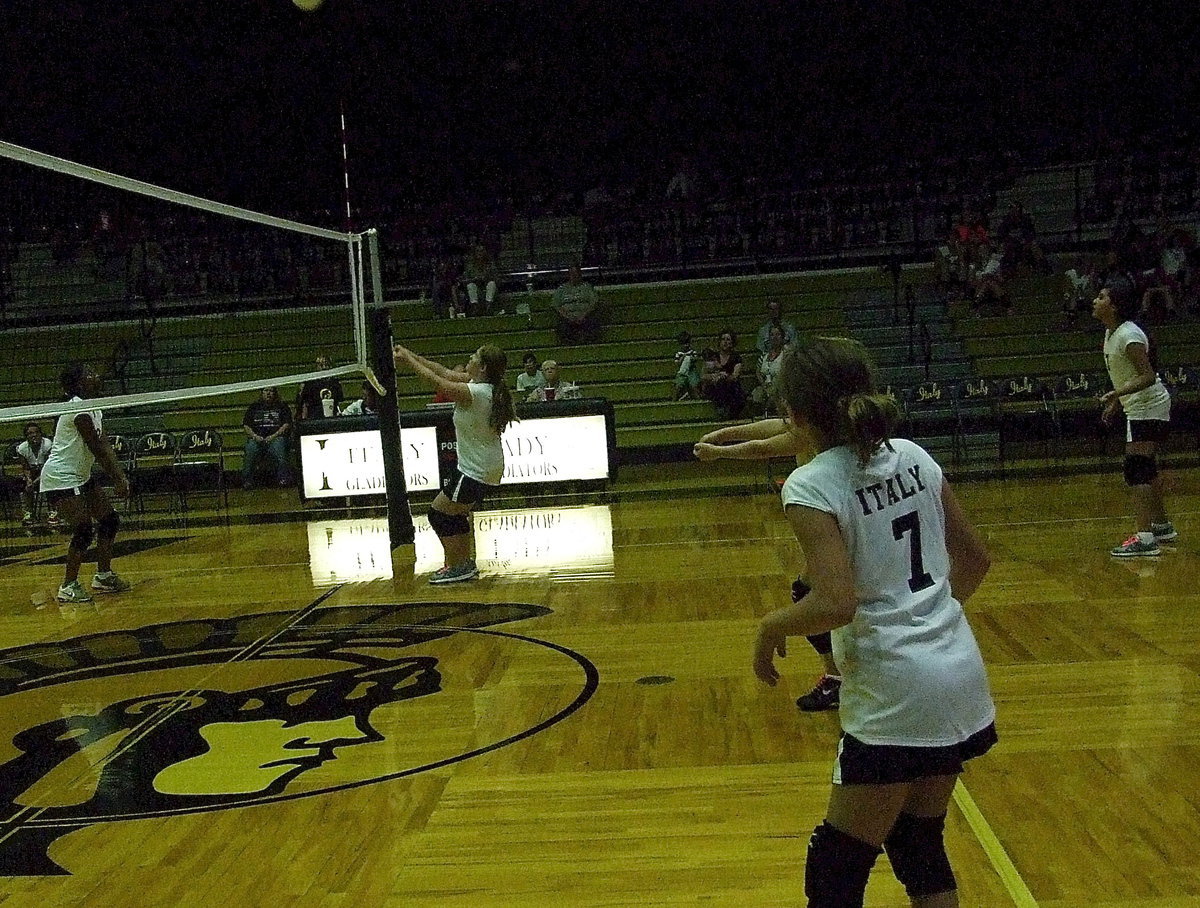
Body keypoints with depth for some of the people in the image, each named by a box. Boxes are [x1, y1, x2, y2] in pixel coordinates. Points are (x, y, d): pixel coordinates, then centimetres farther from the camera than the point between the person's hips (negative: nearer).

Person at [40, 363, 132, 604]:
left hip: (80, 476, 10)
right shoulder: (78, 408, -20)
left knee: (109, 521, 10)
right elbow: (96, 448, -19)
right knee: (84, 530, -15)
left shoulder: (93, 408, 10)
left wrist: (120, 476, -2)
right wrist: (117, 480, -15)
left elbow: (104, 446, 7)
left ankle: (103, 575, 22)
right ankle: (68, 587, -4)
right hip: (60, 478, -10)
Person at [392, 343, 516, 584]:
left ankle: (456, 567, 9)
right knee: (455, 514, 22)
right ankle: (465, 563, 30)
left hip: (476, 471, -10)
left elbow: (437, 381, -17)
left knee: (439, 514, 2)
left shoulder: (475, 392, -24)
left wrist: (408, 360, -5)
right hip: (486, 468, 10)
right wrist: (411, 355, 6)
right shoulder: (486, 387, 3)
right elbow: (445, 373, 8)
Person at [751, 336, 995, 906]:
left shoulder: (811, 486, -16)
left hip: (895, 698, -7)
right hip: (962, 676, 7)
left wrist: (771, 628, -7)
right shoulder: (912, 456, 5)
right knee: (920, 847, 22)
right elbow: (974, 559, 11)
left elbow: (836, 605, -25)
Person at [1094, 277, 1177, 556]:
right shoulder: (1111, 333, 8)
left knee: (1136, 470, -16)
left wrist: (1118, 393, -38)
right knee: (1145, 468, 19)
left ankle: (1145, 538, -20)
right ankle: (1162, 526, 33)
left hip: (1148, 408, -10)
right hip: (1139, 408, 10)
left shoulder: (1129, 336, -21)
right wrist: (1116, 403, 23)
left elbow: (1148, 376, -26)